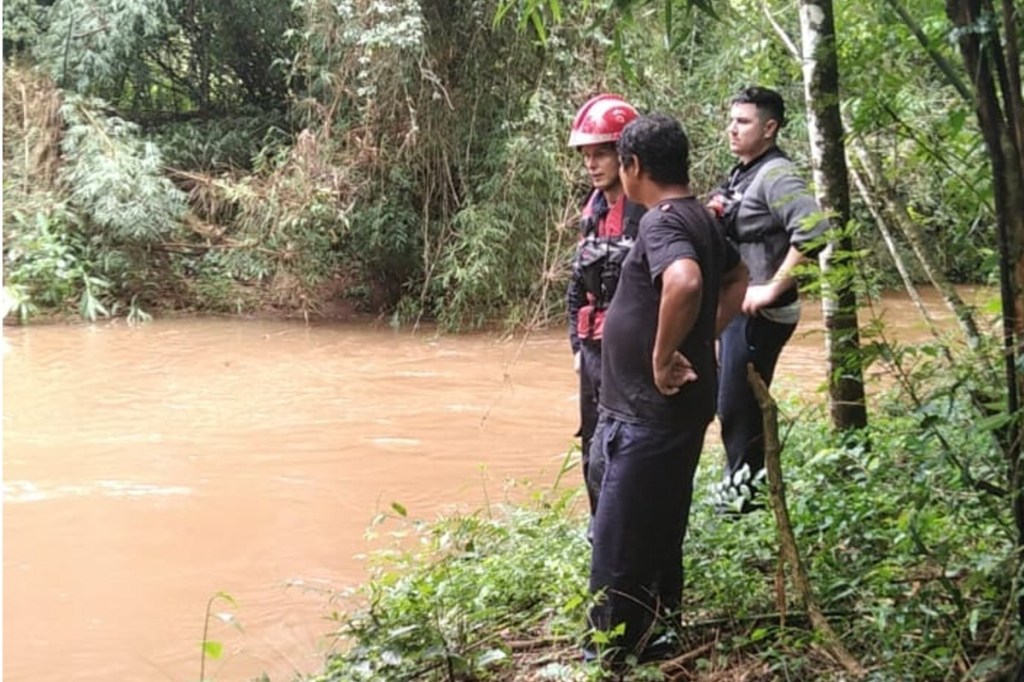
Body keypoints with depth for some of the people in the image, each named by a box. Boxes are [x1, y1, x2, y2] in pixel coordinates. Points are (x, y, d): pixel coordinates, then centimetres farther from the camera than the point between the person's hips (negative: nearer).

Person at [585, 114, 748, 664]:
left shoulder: (663, 221, -18)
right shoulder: (698, 217, 12)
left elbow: (684, 282, -39)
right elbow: (736, 278, 29)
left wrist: (664, 355, -27)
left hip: (653, 413, -10)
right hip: (672, 409, 10)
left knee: (619, 547, -2)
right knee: (658, 535, 20)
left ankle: (614, 655, 7)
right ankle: (657, 633, 32)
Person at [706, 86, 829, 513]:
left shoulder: (776, 175, -16)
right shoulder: (741, 174, 13)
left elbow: (813, 231, -30)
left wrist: (773, 288, -25)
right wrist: (716, 216, 3)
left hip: (758, 313, -10)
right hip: (733, 307, 10)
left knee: (737, 408, -3)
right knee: (734, 404, 18)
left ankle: (746, 491, 10)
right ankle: (744, 482, 31)